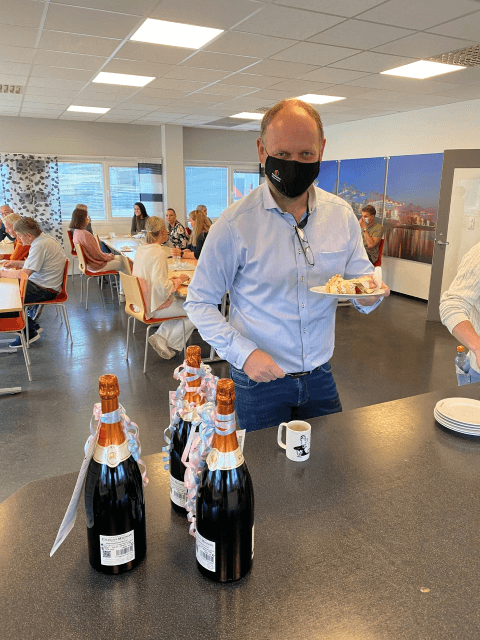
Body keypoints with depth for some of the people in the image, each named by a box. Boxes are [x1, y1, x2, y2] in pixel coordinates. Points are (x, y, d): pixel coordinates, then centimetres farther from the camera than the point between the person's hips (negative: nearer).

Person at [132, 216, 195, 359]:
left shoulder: (141, 249, 6)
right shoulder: (158, 253, -22)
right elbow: (162, 288, -27)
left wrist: (171, 279, 9)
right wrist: (178, 280, -10)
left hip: (142, 302, 9)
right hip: (154, 306, -9)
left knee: (184, 302, 21)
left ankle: (161, 335, 10)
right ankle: (167, 341, 5)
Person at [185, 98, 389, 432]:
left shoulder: (341, 214, -2)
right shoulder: (235, 223, -15)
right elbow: (200, 302, -9)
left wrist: (369, 295, -17)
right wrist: (243, 352, -22)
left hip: (320, 376, 4)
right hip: (260, 380, -3)